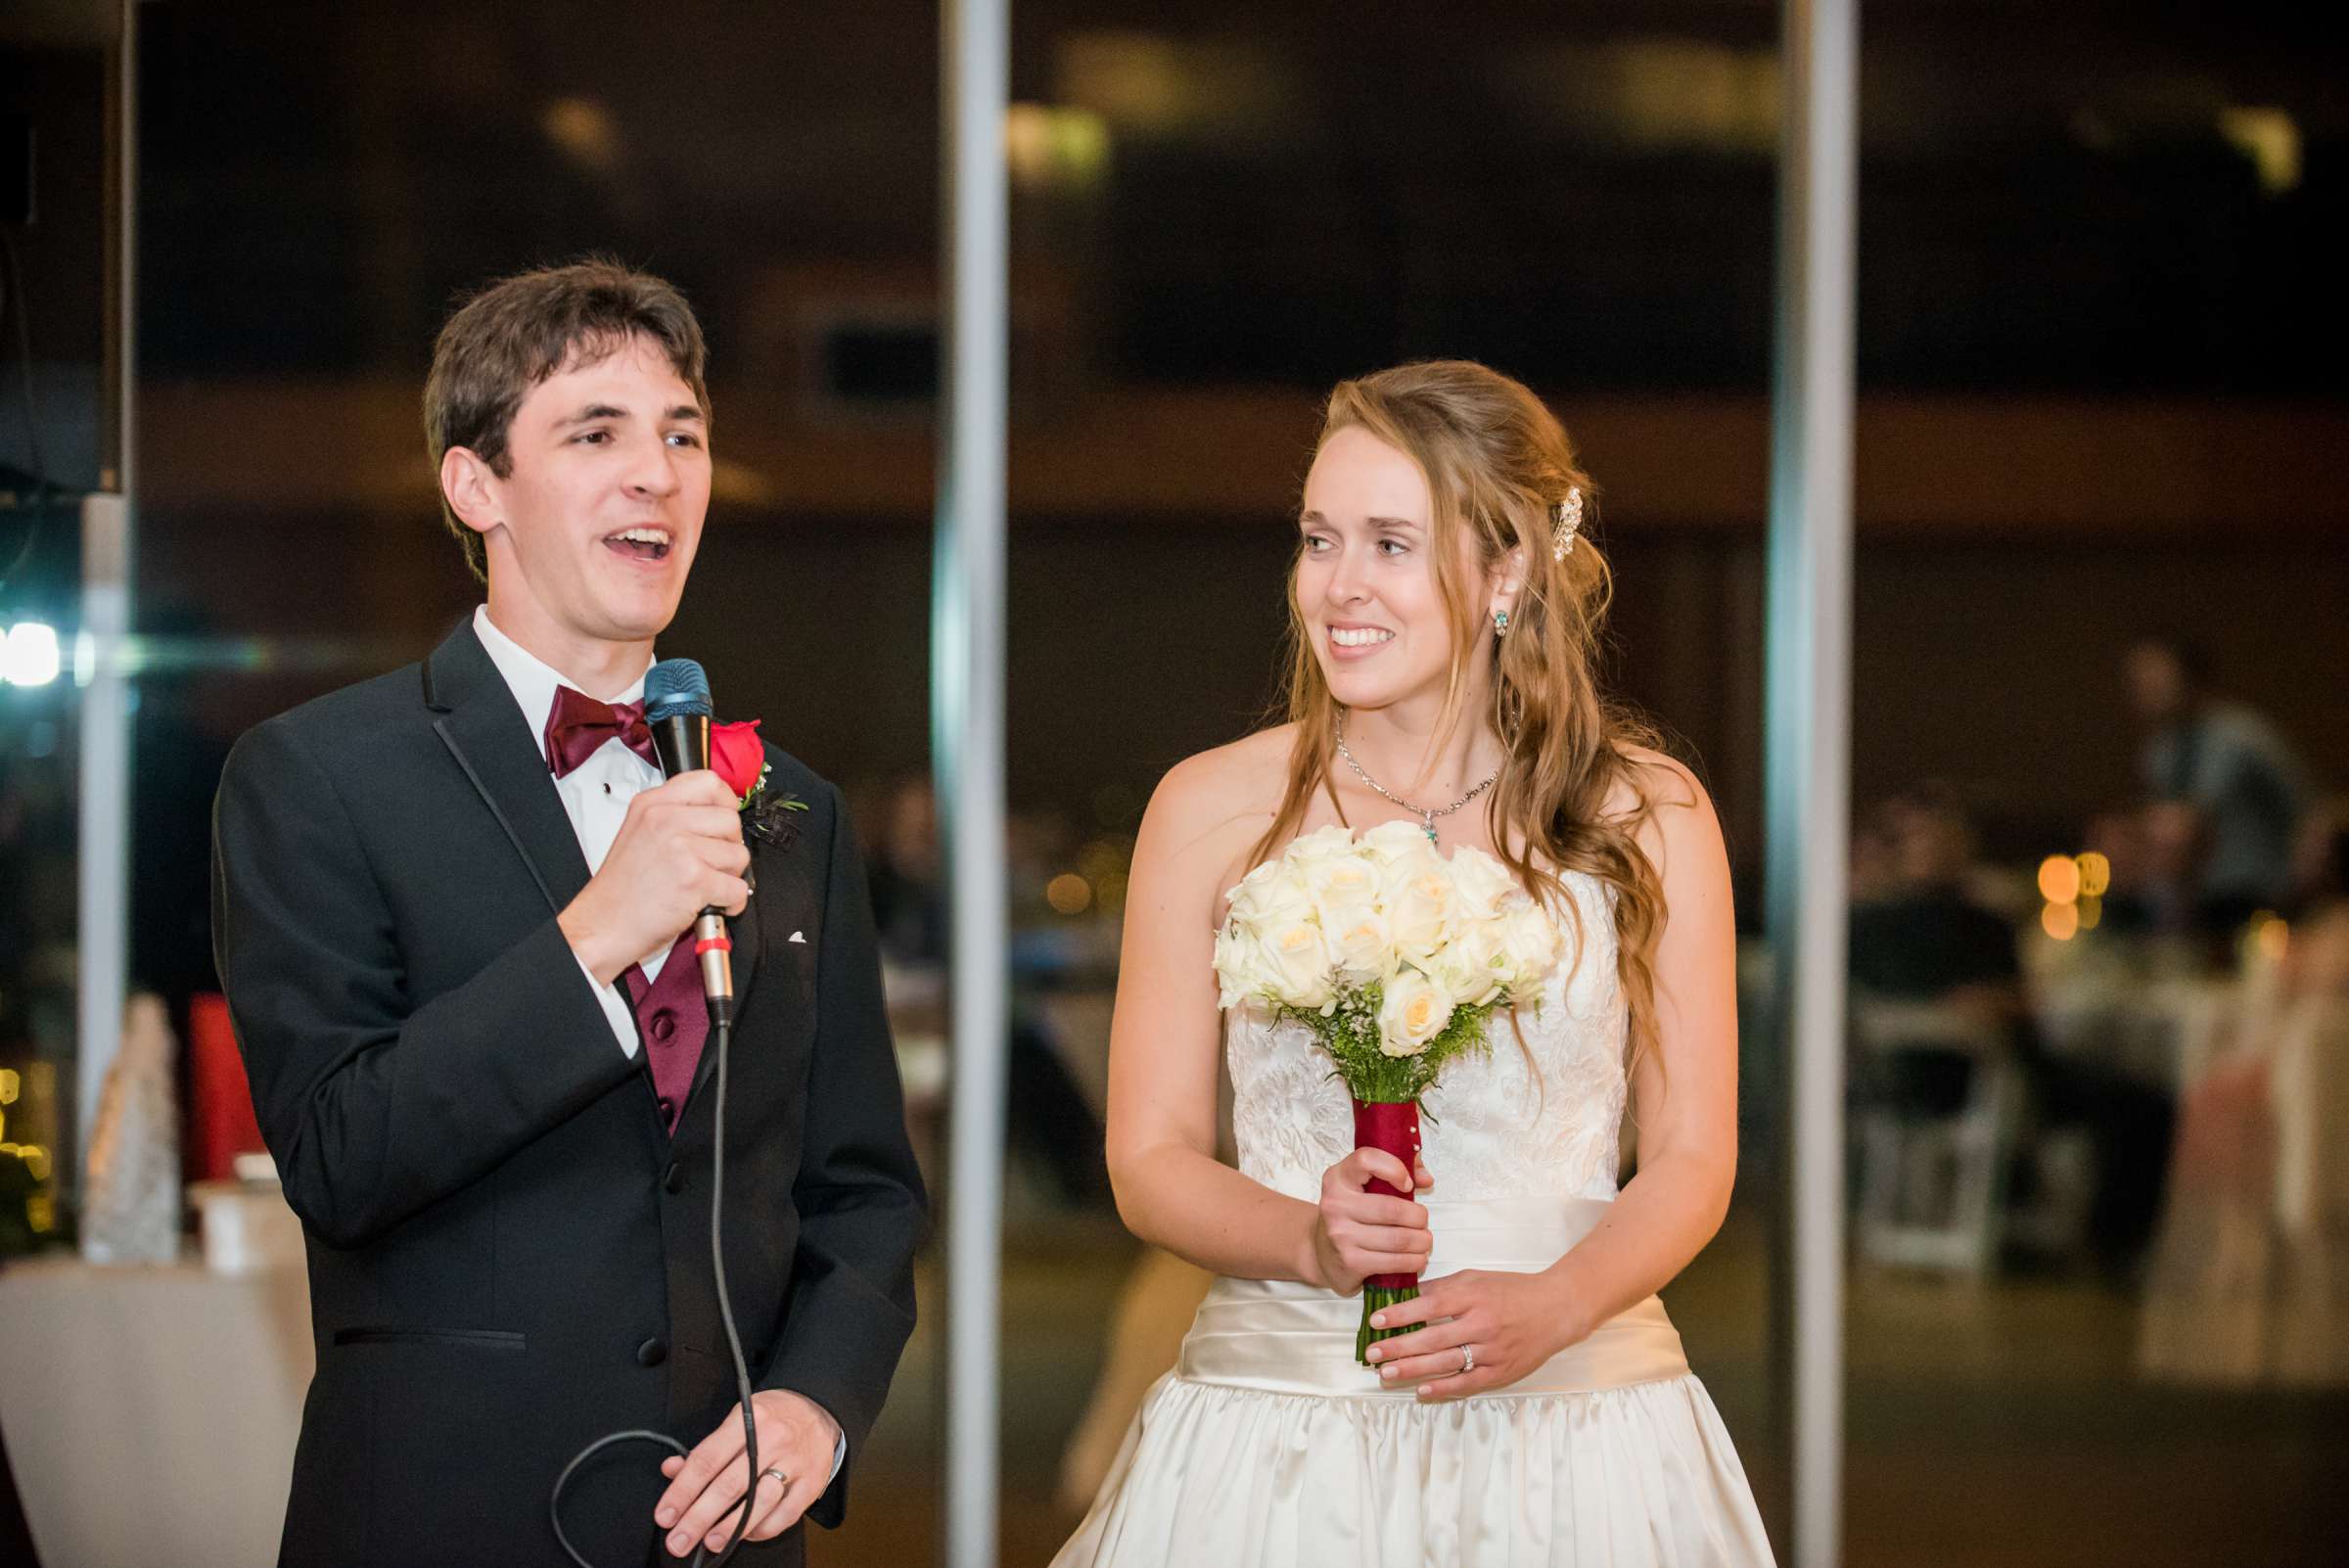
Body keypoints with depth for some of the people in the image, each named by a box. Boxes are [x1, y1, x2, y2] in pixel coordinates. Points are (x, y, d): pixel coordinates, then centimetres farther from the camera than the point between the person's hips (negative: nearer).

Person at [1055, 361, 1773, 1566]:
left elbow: (1690, 1160, 3)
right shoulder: (1212, 811, 1)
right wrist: (1309, 1240, -15)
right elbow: (1150, 1159, 3)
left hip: (1574, 1419, 0)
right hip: (1277, 1434, 0)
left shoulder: (1646, 819, 1)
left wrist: (1552, 1307, -15)